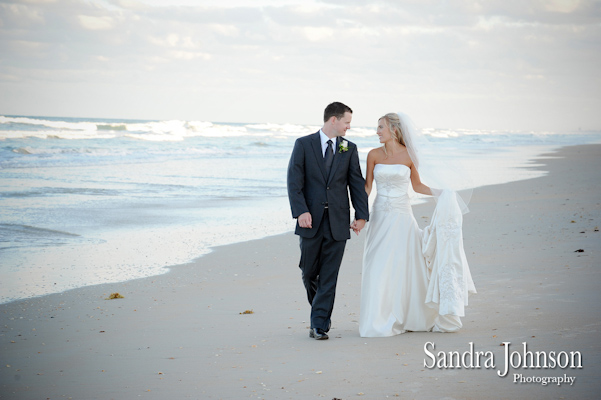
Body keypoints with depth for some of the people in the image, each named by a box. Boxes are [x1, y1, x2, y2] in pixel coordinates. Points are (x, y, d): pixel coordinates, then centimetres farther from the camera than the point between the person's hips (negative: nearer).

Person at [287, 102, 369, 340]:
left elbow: (356, 183, 7)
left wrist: (361, 215, -3)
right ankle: (321, 310, 33)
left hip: (338, 223, 1)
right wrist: (300, 211, -17)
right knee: (309, 272, 7)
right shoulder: (303, 144, 1)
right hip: (311, 221, -1)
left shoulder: (349, 149, 8)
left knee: (329, 276, -2)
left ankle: (319, 325, 2)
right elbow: (294, 182, -6)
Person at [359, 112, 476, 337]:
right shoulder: (374, 155, 2)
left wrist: (441, 193, -4)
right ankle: (379, 321, 7)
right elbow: (367, 187, 4)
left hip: (403, 217, -1)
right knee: (378, 270, -2)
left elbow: (417, 186, 9)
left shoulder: (408, 155, 0)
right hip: (381, 217, 1)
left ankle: (410, 318, 15)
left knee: (405, 267, 1)